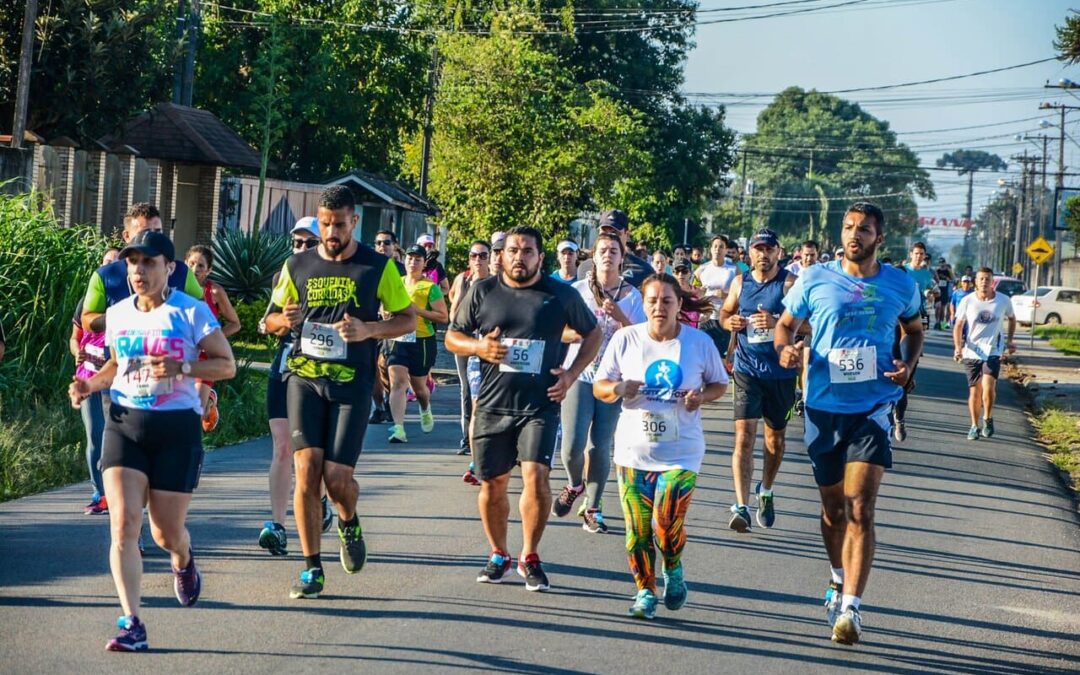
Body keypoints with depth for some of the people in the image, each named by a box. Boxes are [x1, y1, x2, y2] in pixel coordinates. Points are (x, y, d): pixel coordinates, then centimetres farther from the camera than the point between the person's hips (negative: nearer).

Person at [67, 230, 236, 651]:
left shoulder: (192, 312, -5)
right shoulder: (117, 314, 8)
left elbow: (227, 365, -3)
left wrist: (181, 367, -19)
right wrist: (90, 384, 3)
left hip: (177, 427, -3)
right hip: (123, 424, 3)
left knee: (167, 532, 5)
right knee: (123, 524, -13)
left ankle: (183, 562, 44)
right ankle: (132, 624, -13)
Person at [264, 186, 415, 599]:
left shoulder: (378, 267, 2)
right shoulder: (297, 266, 8)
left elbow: (409, 319, 5)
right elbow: (271, 318, 18)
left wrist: (368, 330, -13)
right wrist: (284, 321, -7)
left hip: (352, 384, -2)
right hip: (304, 378, 2)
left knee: (337, 476, -7)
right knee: (306, 467, -10)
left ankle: (349, 523, 30)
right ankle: (312, 568, -2)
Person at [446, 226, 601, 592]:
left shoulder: (562, 295, 2)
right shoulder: (482, 292, 4)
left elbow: (593, 334, 13)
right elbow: (452, 337, 9)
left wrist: (571, 373, -1)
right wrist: (479, 347, -12)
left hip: (540, 406, -2)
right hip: (492, 405, 2)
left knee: (536, 476, -15)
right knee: (493, 483, 7)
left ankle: (530, 557, 2)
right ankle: (499, 555, 26)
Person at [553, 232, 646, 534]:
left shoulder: (631, 295, 3)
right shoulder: (578, 290, 3)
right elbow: (560, 331, 6)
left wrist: (620, 317, -19)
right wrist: (581, 332, -13)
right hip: (579, 375, 0)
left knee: (600, 446, -1)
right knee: (572, 444, -9)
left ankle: (592, 508, 12)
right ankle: (575, 485, 22)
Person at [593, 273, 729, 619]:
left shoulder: (699, 342, -2)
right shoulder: (625, 339, -2)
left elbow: (719, 383, 10)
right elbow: (599, 387, 4)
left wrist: (702, 396, -12)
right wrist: (617, 389, -19)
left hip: (681, 451, -1)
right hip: (633, 449, 2)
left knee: (667, 525, -10)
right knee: (638, 529, 2)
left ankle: (673, 569, 22)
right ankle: (645, 591, 20)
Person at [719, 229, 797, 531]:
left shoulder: (790, 283, -8)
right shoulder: (740, 283, 4)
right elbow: (726, 311, 20)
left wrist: (777, 322, -32)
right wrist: (729, 321, -4)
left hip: (781, 372, -1)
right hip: (747, 369, 1)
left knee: (775, 436, 16)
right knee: (744, 436, -12)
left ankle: (765, 491, 40)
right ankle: (742, 506, -19)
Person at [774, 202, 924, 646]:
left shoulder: (901, 286, 3)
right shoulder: (815, 280, 0)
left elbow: (914, 330, 20)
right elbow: (785, 324, 10)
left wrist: (909, 364, -1)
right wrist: (785, 347, -14)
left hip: (873, 407, -1)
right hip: (823, 407, 2)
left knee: (859, 509, -14)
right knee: (832, 507, 15)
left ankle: (850, 608, -17)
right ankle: (839, 581, 40)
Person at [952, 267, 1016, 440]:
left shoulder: (1004, 301, -3)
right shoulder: (967, 301, -5)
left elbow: (1012, 318, 17)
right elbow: (958, 326, 2)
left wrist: (1009, 340, 10)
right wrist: (958, 347, -11)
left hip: (993, 351, -1)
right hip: (972, 353, 1)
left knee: (988, 387, -20)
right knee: (974, 392, 6)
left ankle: (988, 419, 3)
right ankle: (975, 426, 21)